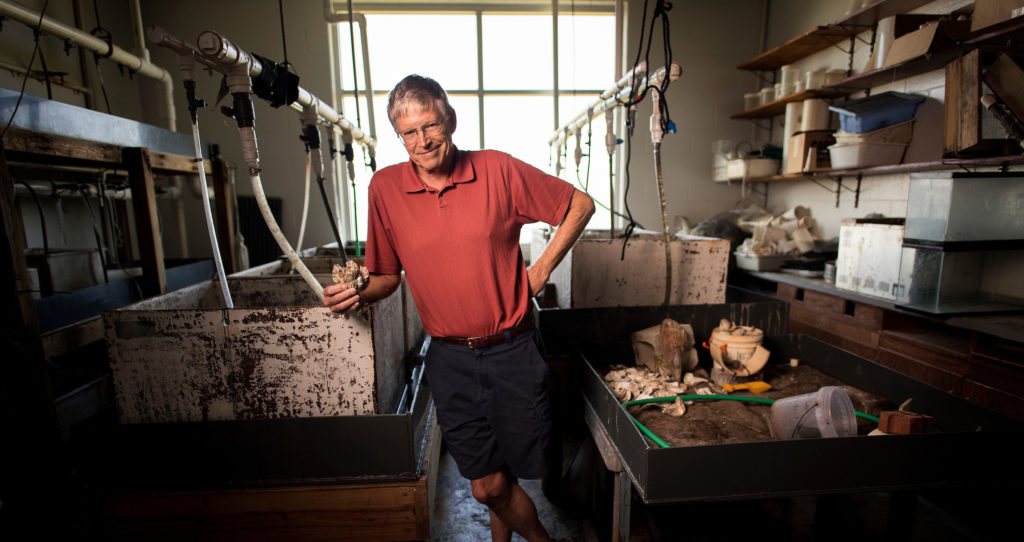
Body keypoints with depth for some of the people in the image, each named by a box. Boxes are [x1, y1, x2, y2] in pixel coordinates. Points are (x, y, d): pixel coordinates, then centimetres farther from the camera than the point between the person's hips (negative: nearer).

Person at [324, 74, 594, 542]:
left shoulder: (498, 170, -7)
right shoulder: (385, 188, -1)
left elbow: (581, 204, 3)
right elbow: (388, 275, 8)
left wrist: (542, 268, -3)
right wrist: (358, 295, -13)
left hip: (512, 350, -1)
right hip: (450, 358, 2)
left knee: (503, 476, 12)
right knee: (487, 484, 13)